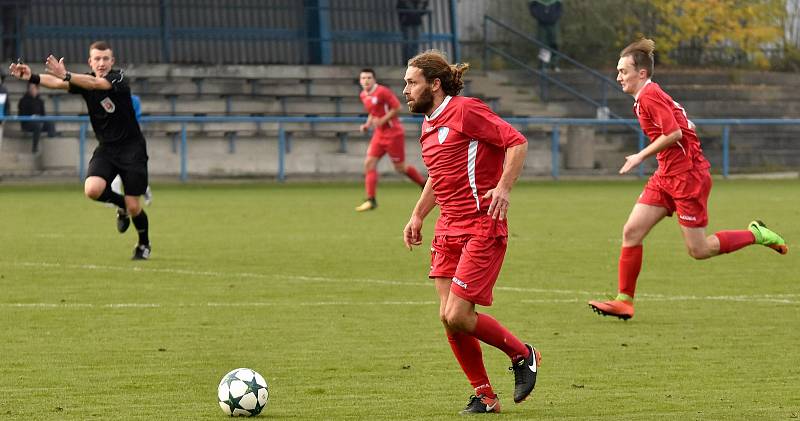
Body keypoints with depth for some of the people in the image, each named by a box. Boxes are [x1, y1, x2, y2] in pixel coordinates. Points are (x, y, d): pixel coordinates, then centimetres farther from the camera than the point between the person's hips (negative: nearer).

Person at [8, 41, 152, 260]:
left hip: (131, 148, -4)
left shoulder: (119, 79, -16)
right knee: (92, 190, -22)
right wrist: (32, 77, -41)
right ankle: (121, 205, 11)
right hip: (106, 149, 4)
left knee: (133, 206, -4)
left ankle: (144, 244, 25)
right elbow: (58, 83, -21)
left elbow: (96, 83, -37)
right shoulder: (84, 79, -2)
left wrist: (66, 76, -53)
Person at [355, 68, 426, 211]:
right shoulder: (363, 95, 8)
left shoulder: (382, 92, -16)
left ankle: (425, 184, 23)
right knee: (369, 163, -7)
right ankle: (371, 200, -7)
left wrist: (382, 120, -21)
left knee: (400, 168, 0)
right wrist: (367, 124, 6)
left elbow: (397, 108, -15)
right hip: (379, 135, 7)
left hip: (393, 133, -7)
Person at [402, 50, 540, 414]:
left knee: (458, 316, -13)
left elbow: (517, 142, -15)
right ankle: (484, 395, 13)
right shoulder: (428, 125, 16)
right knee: (448, 318, 0)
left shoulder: (466, 111, -11)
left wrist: (503, 187, -26)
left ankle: (522, 355, 11)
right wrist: (417, 216, 23)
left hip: (482, 228, -8)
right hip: (448, 230, 8)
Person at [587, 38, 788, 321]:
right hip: (667, 176, 10)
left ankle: (756, 235, 15)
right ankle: (624, 301, 4)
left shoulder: (650, 95, -16)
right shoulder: (645, 97, 13)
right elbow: (680, 129, 17)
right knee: (631, 232, 1)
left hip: (687, 175, -10)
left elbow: (674, 133, -25)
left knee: (698, 250, -3)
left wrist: (642, 156, -16)